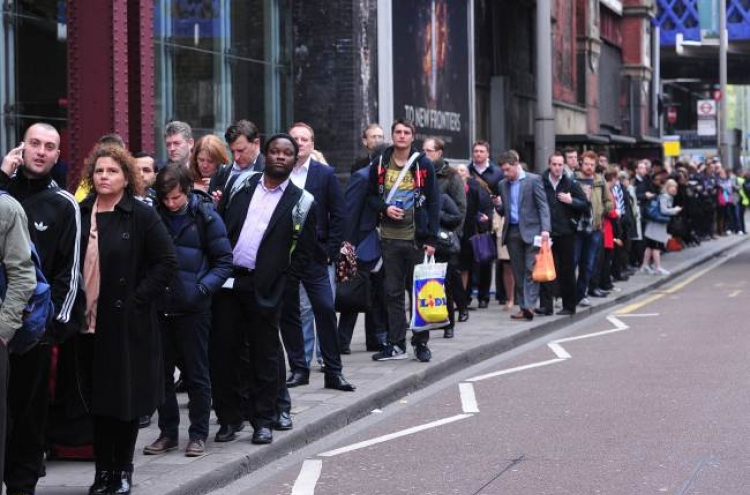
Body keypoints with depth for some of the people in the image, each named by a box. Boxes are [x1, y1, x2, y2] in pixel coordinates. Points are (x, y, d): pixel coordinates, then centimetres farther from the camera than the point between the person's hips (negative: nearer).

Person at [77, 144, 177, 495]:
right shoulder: (79, 214, 6)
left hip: (127, 323, -4)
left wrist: (138, 299, -12)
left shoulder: (142, 216, -6)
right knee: (97, 399, 9)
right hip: (88, 322, 4)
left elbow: (167, 263, -7)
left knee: (126, 399, 3)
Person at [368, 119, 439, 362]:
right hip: (390, 237, 2)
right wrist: (385, 208, -10)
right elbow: (371, 196, 12)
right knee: (393, 292, 6)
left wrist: (432, 238, -8)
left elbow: (434, 203, -1)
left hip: (416, 237, -2)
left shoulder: (423, 164, -1)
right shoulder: (380, 163, 6)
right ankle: (396, 344, 11)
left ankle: (421, 343, 10)